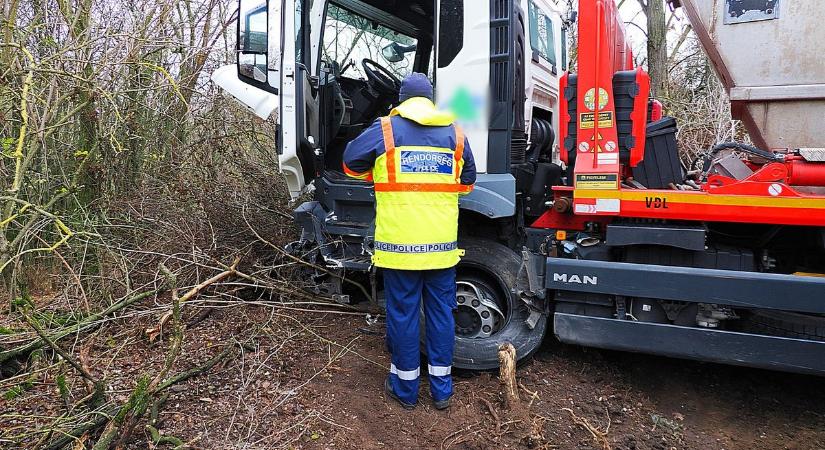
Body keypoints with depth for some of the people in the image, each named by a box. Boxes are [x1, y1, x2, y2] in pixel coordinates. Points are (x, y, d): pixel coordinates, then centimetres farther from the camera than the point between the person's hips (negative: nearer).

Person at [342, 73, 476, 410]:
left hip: (399, 245, -2)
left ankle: (405, 388, 24)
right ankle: (441, 388, 25)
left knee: (403, 314, 9)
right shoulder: (455, 133, 7)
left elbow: (351, 162, 10)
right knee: (441, 312, 13)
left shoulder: (385, 130, -2)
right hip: (443, 246, 3)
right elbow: (467, 183, 17)